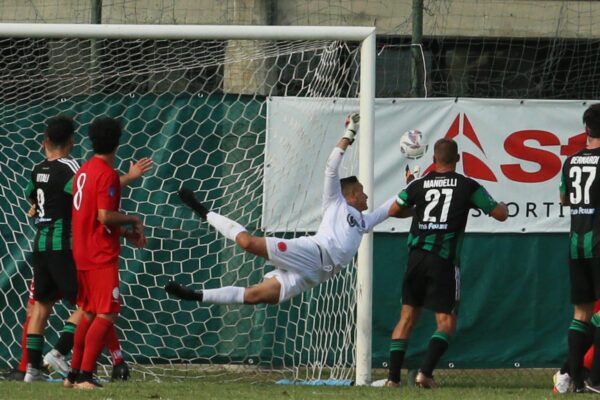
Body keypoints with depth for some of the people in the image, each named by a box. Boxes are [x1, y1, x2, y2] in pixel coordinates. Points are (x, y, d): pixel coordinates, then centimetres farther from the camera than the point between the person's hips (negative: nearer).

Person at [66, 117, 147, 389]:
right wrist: (133, 220, -5)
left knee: (89, 313, 16)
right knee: (107, 314, -9)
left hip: (82, 253, 9)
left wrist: (125, 233, 19)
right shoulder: (107, 174, -15)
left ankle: (74, 373, 19)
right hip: (102, 255, -9)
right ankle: (85, 376, -15)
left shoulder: (83, 171, 14)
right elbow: (104, 216, -22)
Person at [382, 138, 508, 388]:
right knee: (446, 323, 2)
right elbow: (500, 215, 6)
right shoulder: (467, 186, 1)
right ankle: (425, 372, -18)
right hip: (444, 260, -3)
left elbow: (393, 211, 18)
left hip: (417, 255, 3)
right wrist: (503, 206, 29)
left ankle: (393, 377, 7)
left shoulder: (419, 184, 8)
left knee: (407, 317, 13)